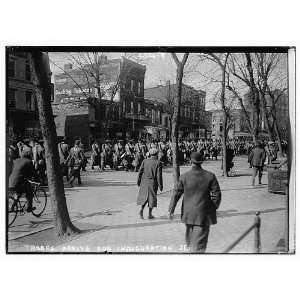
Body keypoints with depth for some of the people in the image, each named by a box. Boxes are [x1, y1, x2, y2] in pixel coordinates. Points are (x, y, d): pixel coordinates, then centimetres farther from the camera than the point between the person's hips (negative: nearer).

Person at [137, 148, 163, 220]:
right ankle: (150, 214, 12)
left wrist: (138, 181, 13)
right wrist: (160, 185, -5)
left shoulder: (145, 161, 0)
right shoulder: (158, 163, -9)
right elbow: (159, 175, -11)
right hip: (153, 182, -3)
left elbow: (140, 172, 2)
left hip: (144, 182, 3)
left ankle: (141, 209, -3)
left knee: (144, 196, 16)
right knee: (152, 197, 9)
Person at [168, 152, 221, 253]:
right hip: (204, 214, -2)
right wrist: (214, 207, 10)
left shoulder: (184, 177, -7)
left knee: (190, 238, 22)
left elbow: (176, 194, -4)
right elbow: (216, 194, -6)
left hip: (188, 213, 2)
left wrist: (171, 210, 3)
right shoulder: (210, 176, -8)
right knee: (199, 240, 1)